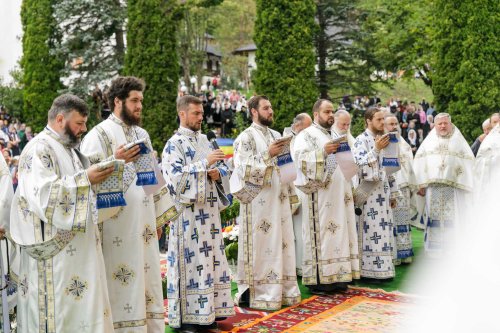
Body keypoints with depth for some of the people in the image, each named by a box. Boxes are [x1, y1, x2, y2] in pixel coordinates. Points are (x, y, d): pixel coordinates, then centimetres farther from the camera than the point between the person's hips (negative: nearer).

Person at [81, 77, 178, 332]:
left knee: (148, 279, 11)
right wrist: (116, 161, -27)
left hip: (144, 224, 7)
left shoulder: (142, 134, 15)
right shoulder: (99, 135, -6)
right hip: (118, 226, -7)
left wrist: (160, 216, 17)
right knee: (123, 284, -3)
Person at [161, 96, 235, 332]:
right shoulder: (174, 144, -7)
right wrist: (205, 164, -21)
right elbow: (175, 176, -20)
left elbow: (223, 167, 20)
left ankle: (205, 311, 20)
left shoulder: (204, 140, 15)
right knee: (190, 261, -4)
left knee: (210, 259, 10)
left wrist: (217, 173, -3)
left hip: (209, 209, 8)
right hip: (188, 212, -7)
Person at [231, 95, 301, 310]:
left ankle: (282, 290, 17)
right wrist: (268, 155, -19)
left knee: (282, 243, 9)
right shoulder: (246, 137, -6)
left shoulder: (275, 135, 17)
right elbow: (243, 168, -16)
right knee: (261, 245, -5)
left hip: (278, 199, 7)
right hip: (259, 201, -7)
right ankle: (261, 295, 2)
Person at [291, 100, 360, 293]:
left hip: (338, 196, 8)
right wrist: (323, 151, -28)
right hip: (319, 195, -8)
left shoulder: (334, 136, 23)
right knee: (320, 234, -8)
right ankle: (316, 279, -4)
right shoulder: (306, 135, -2)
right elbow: (300, 158, -19)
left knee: (339, 233, 7)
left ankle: (336, 277, 13)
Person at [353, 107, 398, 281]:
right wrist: (376, 149, -24)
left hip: (383, 192, 7)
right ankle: (370, 270, -3)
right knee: (371, 230, -8)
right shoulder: (362, 140, -5)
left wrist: (392, 193, 17)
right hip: (369, 193, -7)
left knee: (384, 230, 7)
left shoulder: (383, 140, 17)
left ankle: (382, 268, 13)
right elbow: (360, 163, -19)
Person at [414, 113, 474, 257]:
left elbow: (468, 162, 3)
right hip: (433, 186, 1)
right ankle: (435, 250, 5)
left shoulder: (459, 141, 10)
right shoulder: (428, 142, 13)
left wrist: (465, 185, -6)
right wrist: (421, 184, -3)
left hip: (454, 187, -1)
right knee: (434, 218, 0)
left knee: (453, 218, -3)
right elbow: (420, 162, 7)